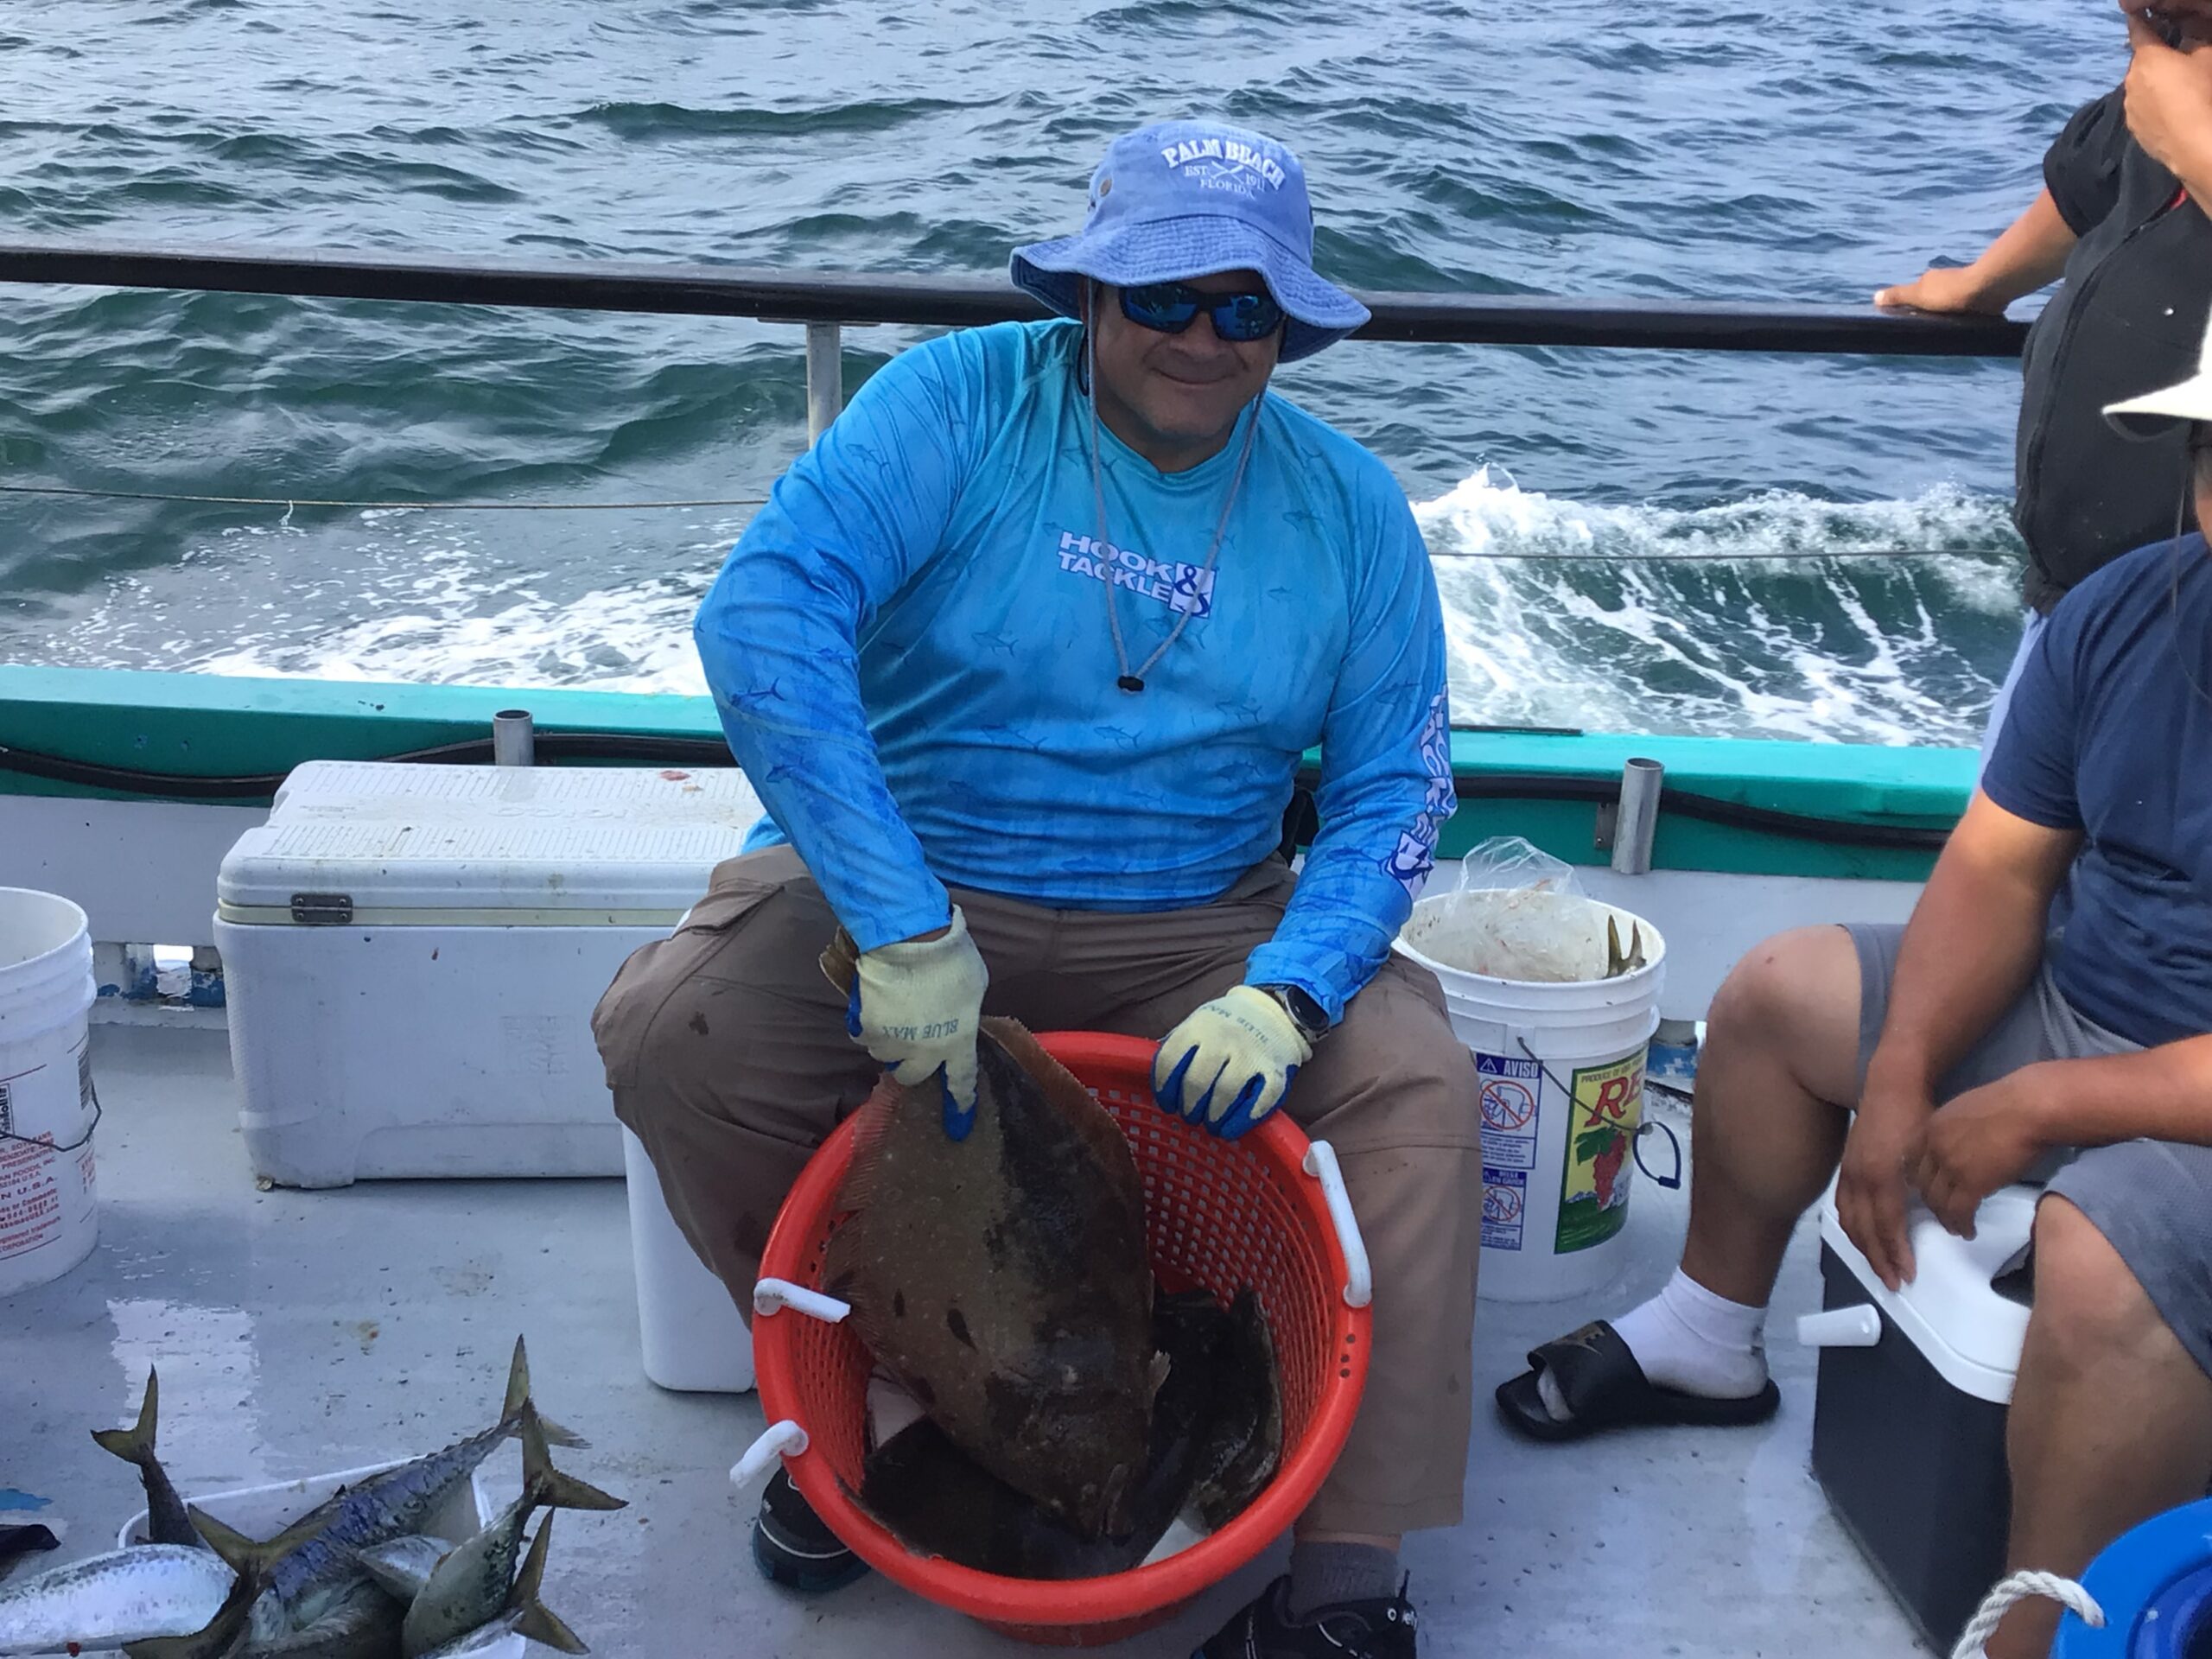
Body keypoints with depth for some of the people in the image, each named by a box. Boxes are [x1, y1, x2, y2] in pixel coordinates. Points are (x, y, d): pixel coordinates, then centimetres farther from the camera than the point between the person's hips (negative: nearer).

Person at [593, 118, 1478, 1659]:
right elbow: (765, 611, -26)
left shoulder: (1347, 506, -1)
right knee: (664, 1030, -24)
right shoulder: (961, 403, -11)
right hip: (905, 888, -1)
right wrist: (900, 925, -35)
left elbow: (1394, 789, -1)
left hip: (1195, 934, 1)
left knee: (1417, 1077, -23)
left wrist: (1286, 993, -22)